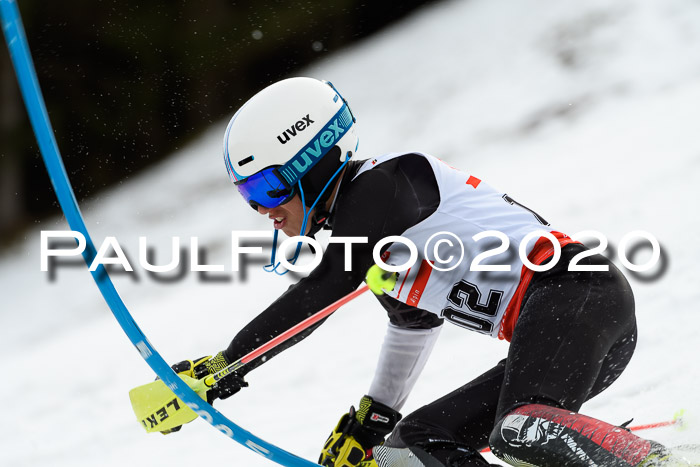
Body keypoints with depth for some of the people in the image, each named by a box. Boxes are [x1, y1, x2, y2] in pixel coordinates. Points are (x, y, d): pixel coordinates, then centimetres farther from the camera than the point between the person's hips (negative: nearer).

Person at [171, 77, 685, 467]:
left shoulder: (381, 183, -5)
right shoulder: (368, 229, 24)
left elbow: (319, 294, -14)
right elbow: (413, 322, 38)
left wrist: (225, 366, -12)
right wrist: (372, 419, 43)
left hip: (576, 294, -11)